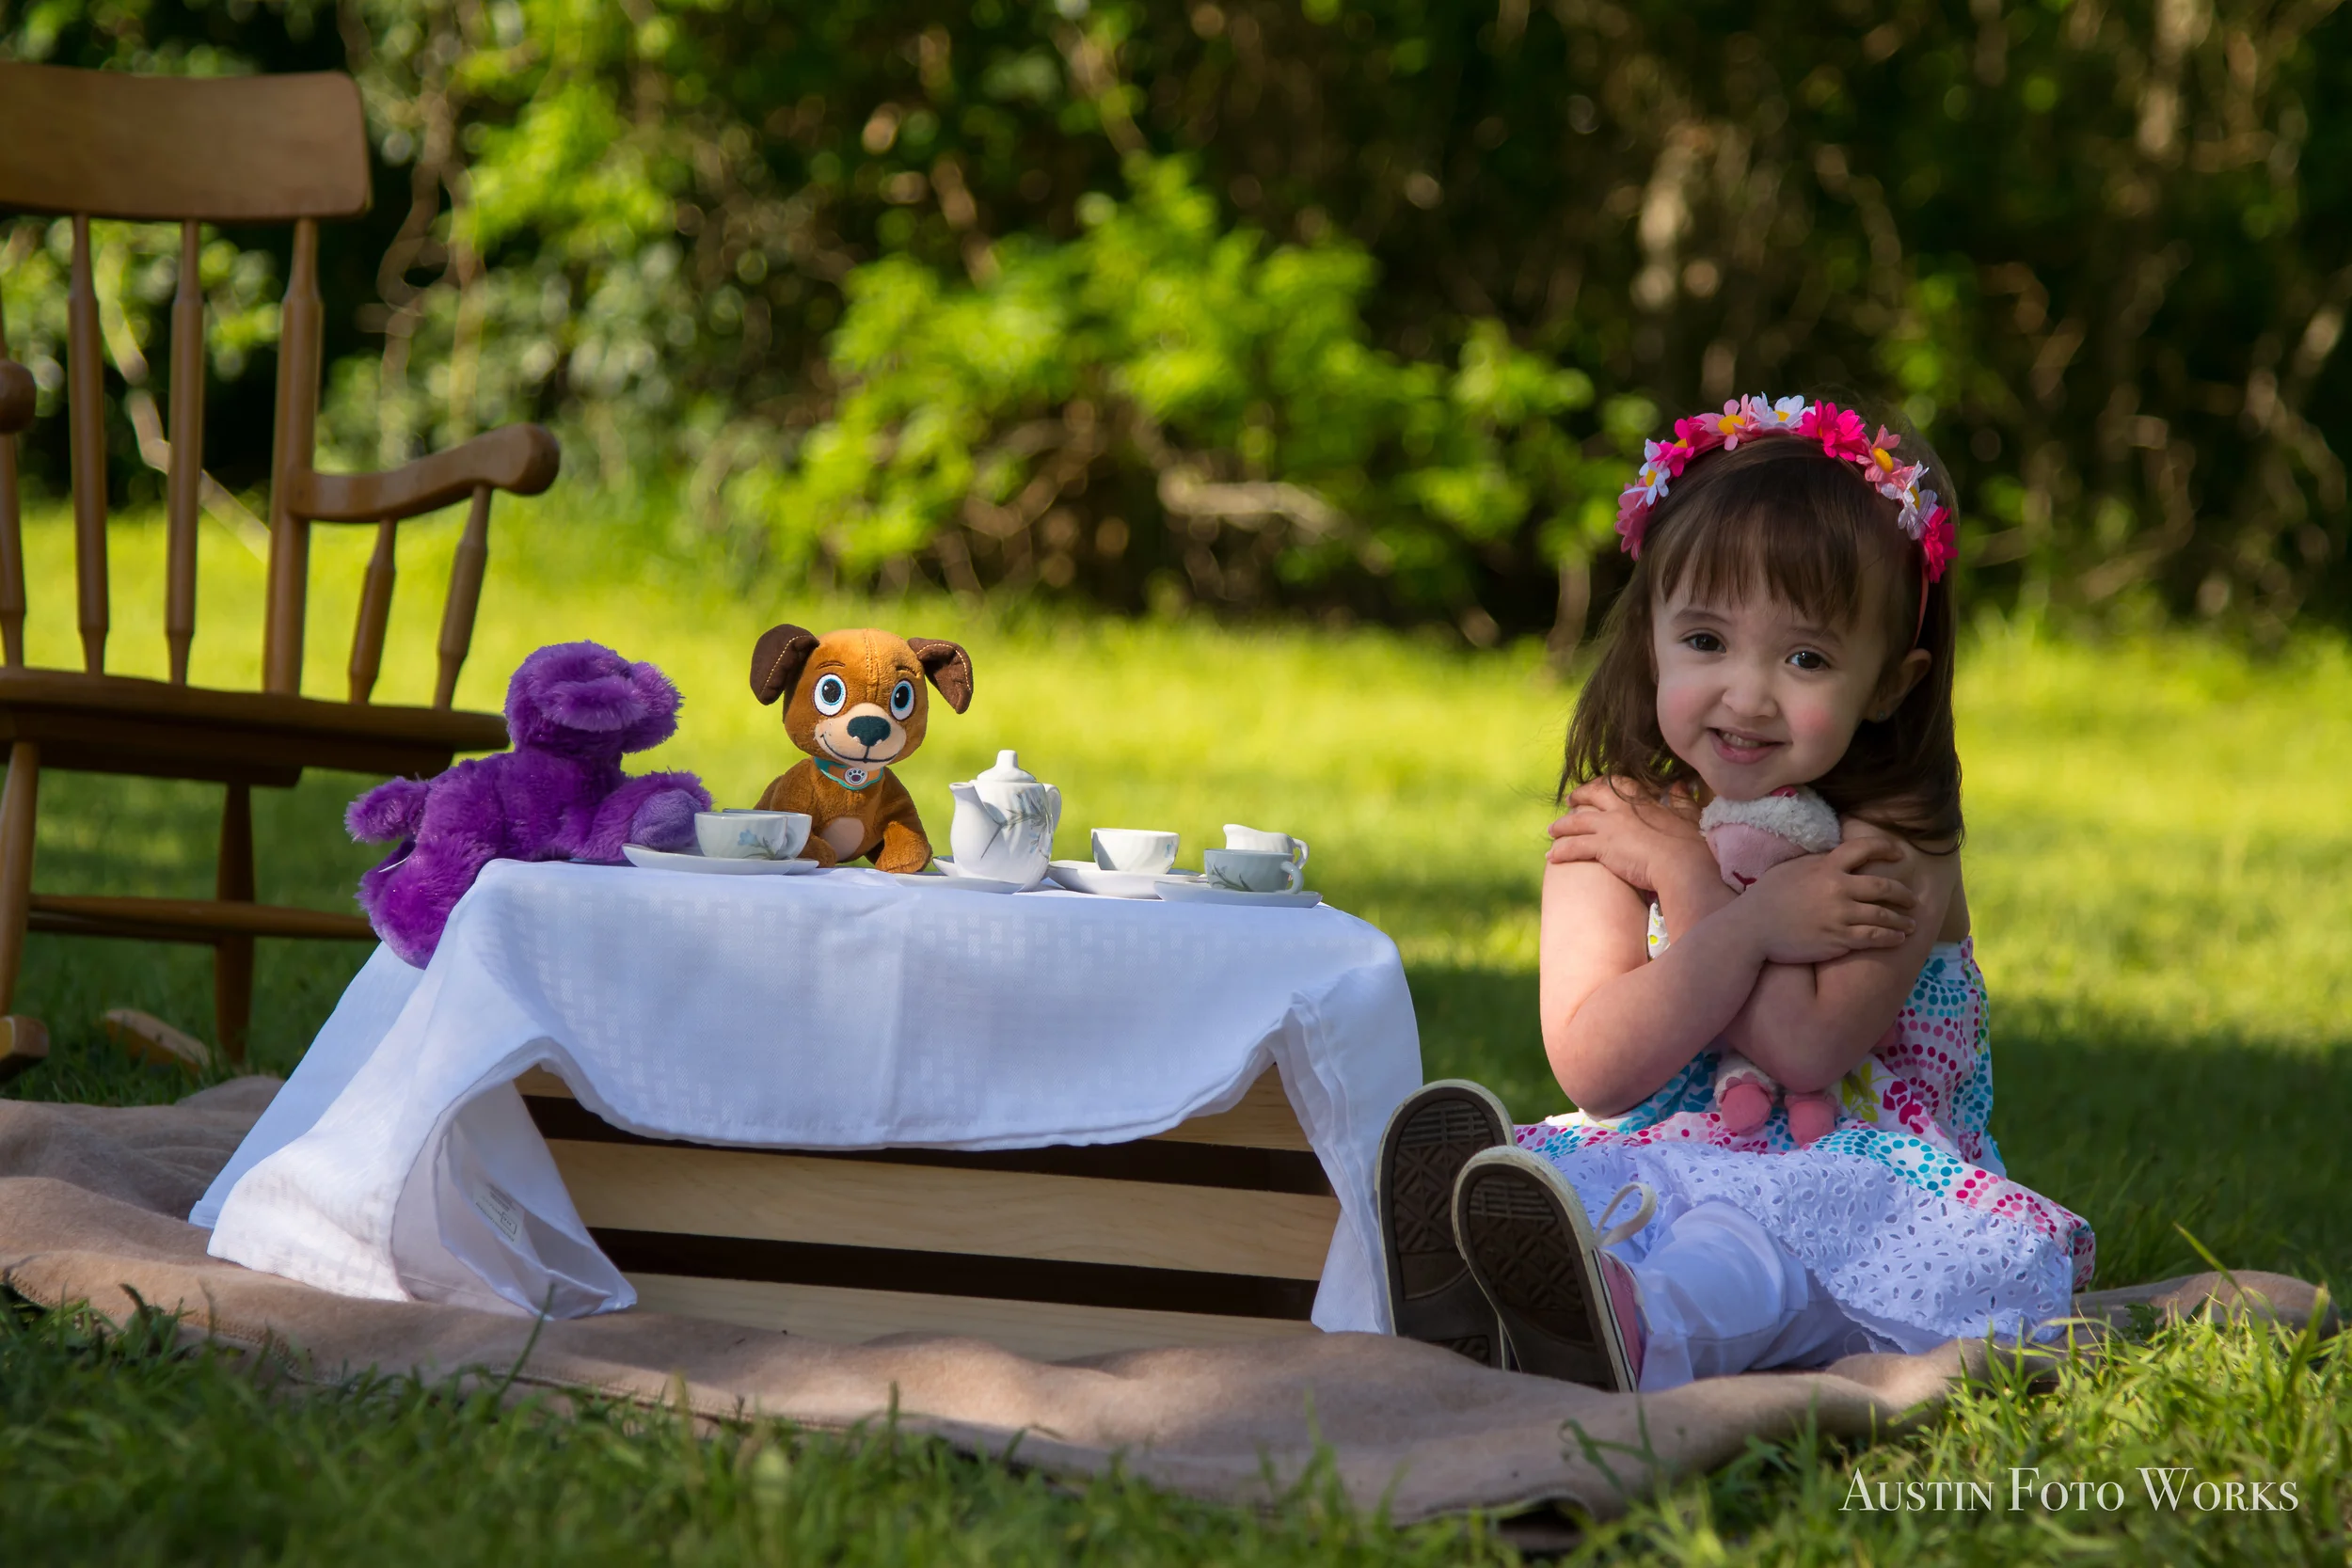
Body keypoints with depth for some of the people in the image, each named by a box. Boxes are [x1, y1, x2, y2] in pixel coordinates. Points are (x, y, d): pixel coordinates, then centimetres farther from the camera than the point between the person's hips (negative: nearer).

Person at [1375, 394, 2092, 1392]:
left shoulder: (1894, 843, -2)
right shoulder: (1610, 833, 8)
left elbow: (1806, 1049, -16)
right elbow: (1594, 1069, -6)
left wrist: (1688, 877, -8)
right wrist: (1754, 923, -15)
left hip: (1861, 1182, -4)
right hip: (1655, 1172, 4)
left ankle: (1644, 1327, -67)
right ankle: (1469, 1296, -58)